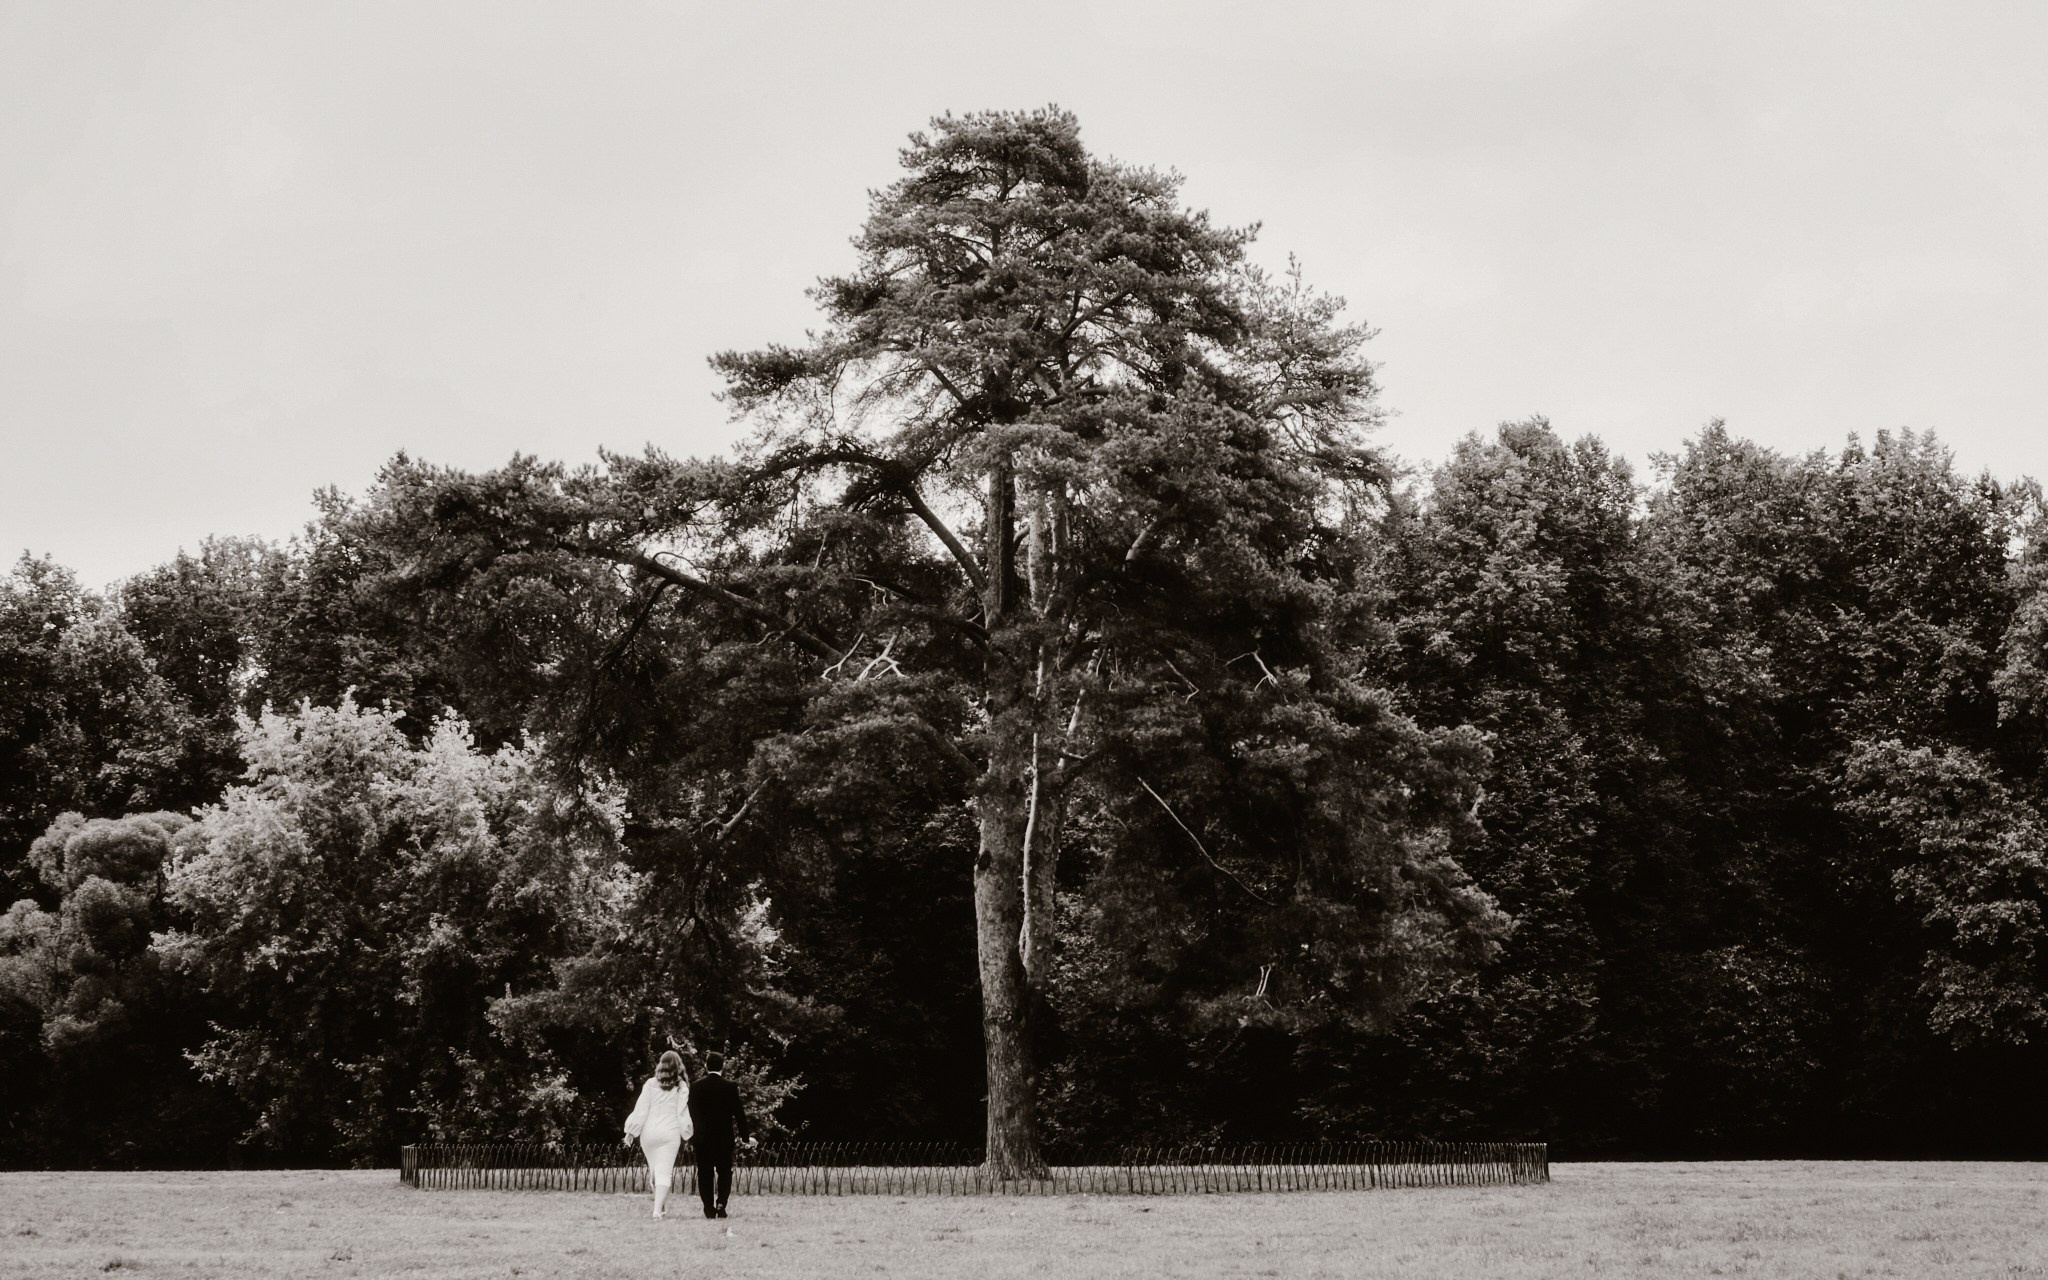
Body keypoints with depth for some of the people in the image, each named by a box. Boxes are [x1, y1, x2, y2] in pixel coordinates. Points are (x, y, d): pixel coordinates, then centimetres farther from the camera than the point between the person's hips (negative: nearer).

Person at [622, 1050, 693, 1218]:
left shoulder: (650, 1084, 0)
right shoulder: (681, 1087, -2)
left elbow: (641, 1109, -1)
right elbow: (682, 1113, -1)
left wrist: (631, 1131, 6)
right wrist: (686, 1133, 12)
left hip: (649, 1134, 1)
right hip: (670, 1133, -1)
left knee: (654, 1169, 16)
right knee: (664, 1172, -3)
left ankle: (660, 1202, 22)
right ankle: (658, 1209, -13)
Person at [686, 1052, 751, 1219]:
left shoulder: (697, 1086, -1)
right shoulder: (729, 1087, -6)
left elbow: (691, 1112, 5)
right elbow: (738, 1113, -4)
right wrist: (745, 1136, 3)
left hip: (702, 1136, 1)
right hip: (725, 1136, -1)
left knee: (705, 1173, 7)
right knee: (725, 1172, 9)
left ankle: (709, 1208, 4)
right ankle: (721, 1203, -8)